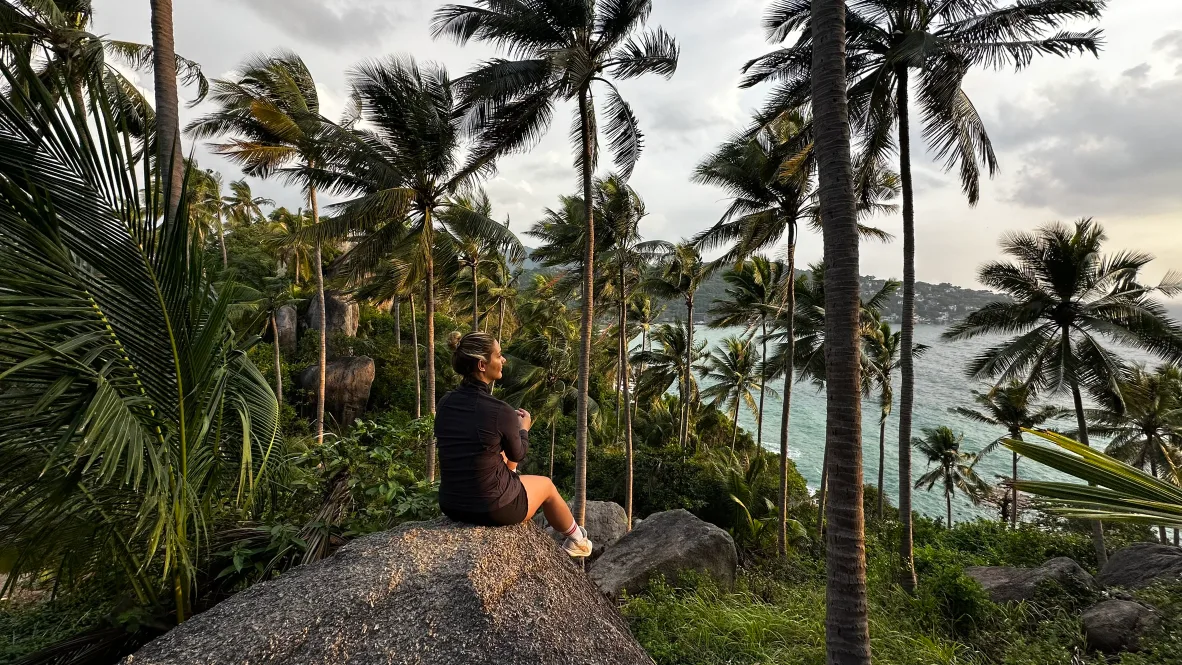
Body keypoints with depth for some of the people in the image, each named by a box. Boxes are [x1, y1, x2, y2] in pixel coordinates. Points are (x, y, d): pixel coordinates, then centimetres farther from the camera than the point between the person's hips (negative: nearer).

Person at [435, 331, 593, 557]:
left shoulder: (444, 404, -6)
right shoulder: (500, 411, -24)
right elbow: (517, 454, -5)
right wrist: (523, 429, 16)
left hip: (451, 505, 6)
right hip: (495, 508, -5)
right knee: (545, 484, 26)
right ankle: (576, 540, 52)